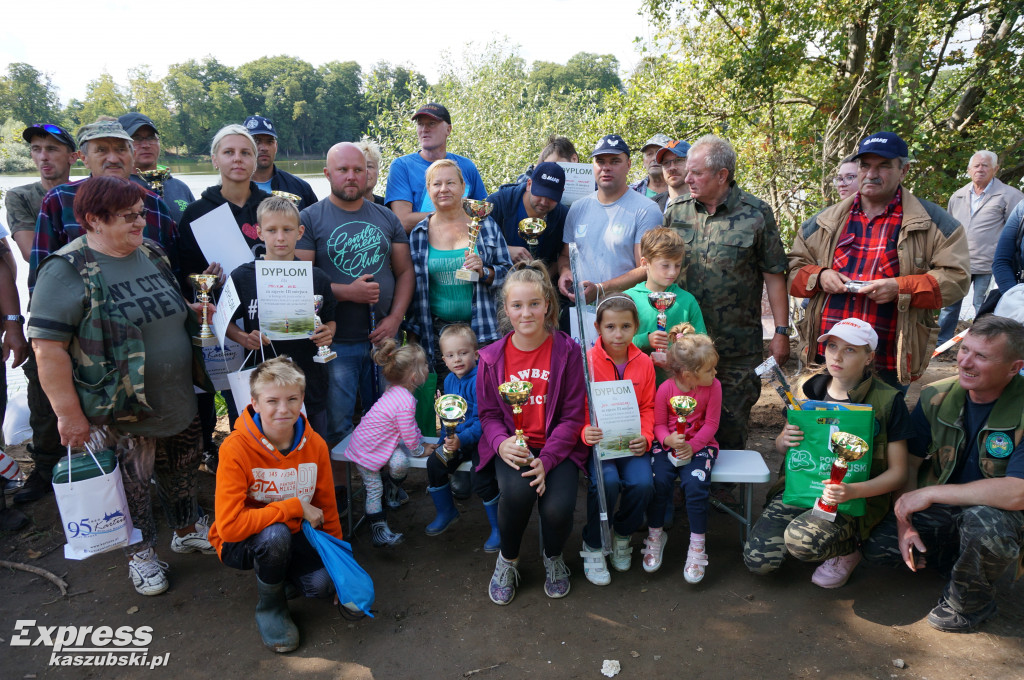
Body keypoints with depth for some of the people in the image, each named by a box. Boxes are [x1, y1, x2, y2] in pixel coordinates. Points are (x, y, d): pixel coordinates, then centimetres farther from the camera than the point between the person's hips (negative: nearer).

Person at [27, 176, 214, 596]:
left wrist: (196, 311, 1)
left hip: (179, 401, 6)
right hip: (120, 415, -6)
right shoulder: (68, 271, -16)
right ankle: (140, 554, 33)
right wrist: (69, 414, -20)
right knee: (131, 485, 11)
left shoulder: (152, 254, 6)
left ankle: (187, 530, 43)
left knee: (182, 470, 20)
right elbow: (47, 348, -19)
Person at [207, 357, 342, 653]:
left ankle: (283, 570, 14)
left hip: (292, 535, 4)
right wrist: (295, 507, -27)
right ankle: (270, 608, -6)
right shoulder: (236, 449, -25)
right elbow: (229, 526, -31)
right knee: (276, 533, -36)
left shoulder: (315, 445, -11)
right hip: (241, 543, -3)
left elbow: (326, 509, 3)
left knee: (323, 583, -22)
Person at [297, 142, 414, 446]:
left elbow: (405, 271, 10)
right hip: (335, 343, -3)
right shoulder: (310, 219, -1)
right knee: (336, 429, 3)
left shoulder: (386, 218, 12)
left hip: (384, 338, 4)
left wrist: (395, 318, -3)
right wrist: (347, 292, -18)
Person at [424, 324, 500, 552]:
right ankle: (446, 512, 21)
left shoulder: (480, 381, -20)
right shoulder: (449, 380, 8)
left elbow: (481, 420, -24)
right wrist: (445, 438, 14)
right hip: (456, 439, 8)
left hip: (480, 439, -8)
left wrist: (462, 439, -32)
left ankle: (499, 527, -6)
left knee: (480, 475, -26)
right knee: (434, 463, -3)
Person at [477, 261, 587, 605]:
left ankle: (553, 556, 17)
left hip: (558, 446, -1)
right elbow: (488, 413, 6)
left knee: (557, 508, -24)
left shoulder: (566, 351, -5)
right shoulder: (492, 357, 1)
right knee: (517, 491, -30)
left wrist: (546, 459, -18)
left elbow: (573, 415, -5)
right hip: (511, 445, 1)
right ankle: (508, 559, 4)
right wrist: (502, 443, -17)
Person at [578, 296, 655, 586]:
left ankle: (622, 535, 11)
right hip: (597, 440, -3)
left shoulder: (644, 362, 4)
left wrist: (645, 437, -7)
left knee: (642, 483, -23)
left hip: (631, 440, 3)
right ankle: (593, 546, -2)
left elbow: (647, 407, 11)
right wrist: (585, 432, -25)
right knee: (607, 481, -30)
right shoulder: (586, 361, -7)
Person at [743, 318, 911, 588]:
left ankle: (848, 550, 1)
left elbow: (898, 473, -6)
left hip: (858, 497, -4)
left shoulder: (888, 401, -7)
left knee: (801, 540, -34)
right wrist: (784, 441, -11)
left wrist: (852, 491, -25)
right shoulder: (809, 389, 4)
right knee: (758, 560, -15)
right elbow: (781, 445, 15)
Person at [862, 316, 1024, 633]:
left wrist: (930, 493, -30)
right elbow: (909, 462, -2)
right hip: (940, 506, 4)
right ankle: (968, 560, 14)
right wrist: (905, 523, -12)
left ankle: (972, 602, -6)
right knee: (877, 547, -13)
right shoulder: (937, 397, -9)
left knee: (983, 521, -39)